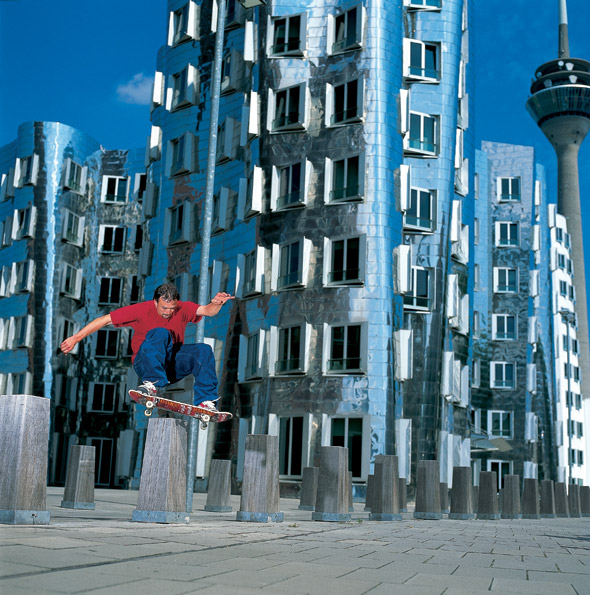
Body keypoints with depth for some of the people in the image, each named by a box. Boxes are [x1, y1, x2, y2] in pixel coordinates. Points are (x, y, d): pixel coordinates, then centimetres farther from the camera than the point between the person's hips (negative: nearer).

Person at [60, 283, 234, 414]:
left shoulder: (182, 309, -1)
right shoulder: (142, 310, -9)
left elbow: (207, 311, -14)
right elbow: (105, 320, -8)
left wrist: (217, 304, -39)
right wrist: (76, 338, -12)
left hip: (173, 364, 3)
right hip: (145, 362, -3)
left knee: (203, 350, -22)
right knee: (160, 333, -30)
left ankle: (206, 401, -26)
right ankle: (153, 383, -45)